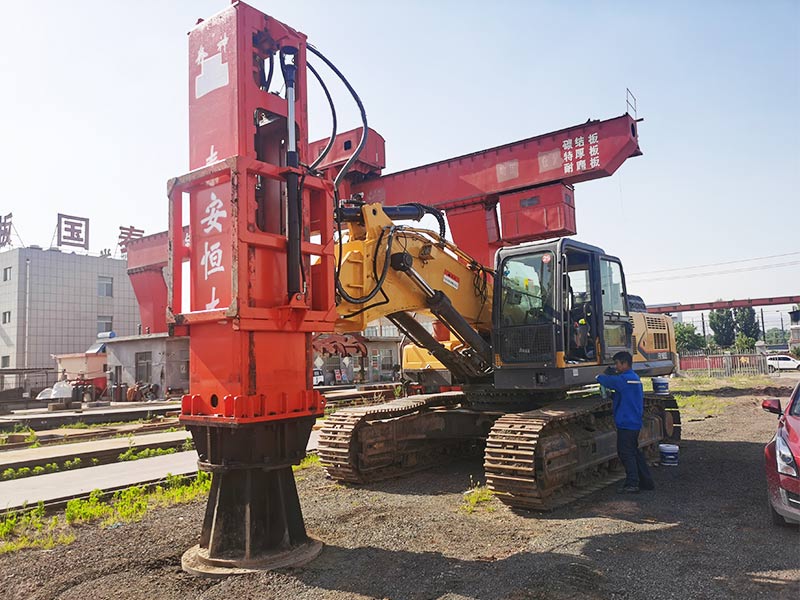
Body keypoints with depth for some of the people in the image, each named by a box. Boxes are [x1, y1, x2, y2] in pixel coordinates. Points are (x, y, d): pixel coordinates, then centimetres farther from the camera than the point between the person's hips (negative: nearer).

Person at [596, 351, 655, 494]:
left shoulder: (624, 379, -18)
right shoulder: (635, 378, 14)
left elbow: (603, 380, -18)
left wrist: (601, 375, 3)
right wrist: (614, 399, 11)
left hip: (626, 423, -9)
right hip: (635, 422, 9)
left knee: (626, 453, -2)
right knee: (634, 452, 17)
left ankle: (632, 484, 1)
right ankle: (646, 481, 23)